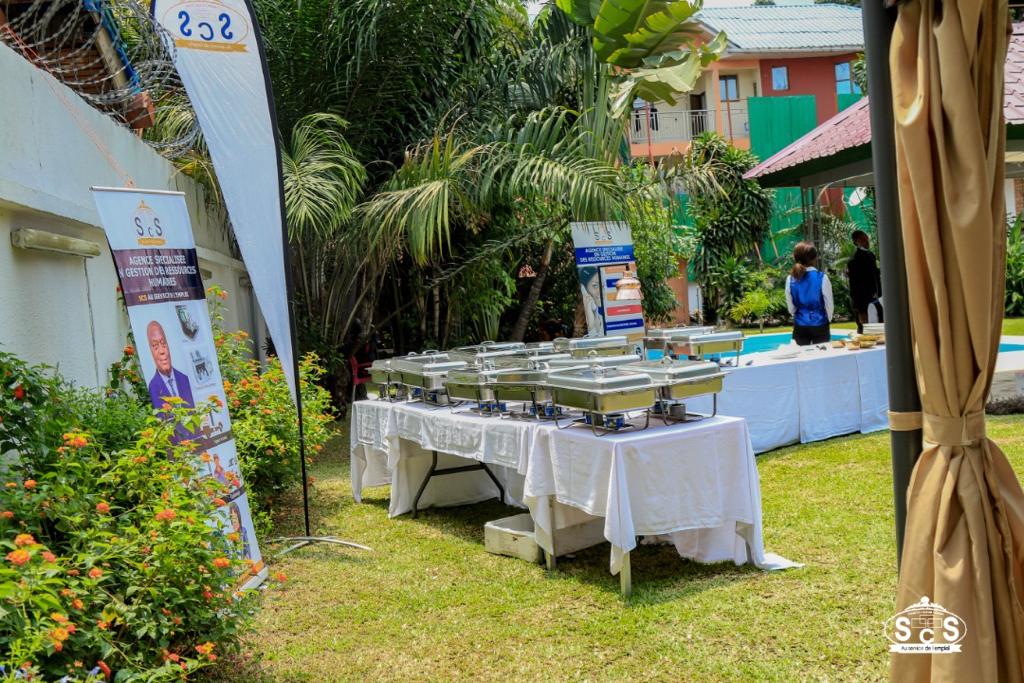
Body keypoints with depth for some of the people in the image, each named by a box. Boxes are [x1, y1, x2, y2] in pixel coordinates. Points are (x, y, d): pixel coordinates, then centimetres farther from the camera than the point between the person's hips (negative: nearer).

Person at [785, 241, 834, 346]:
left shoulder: (790, 279, -7)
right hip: (819, 325, -2)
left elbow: (791, 307, 2)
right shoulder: (822, 277, -14)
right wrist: (827, 320, 14)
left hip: (800, 326, 2)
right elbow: (829, 304, -4)